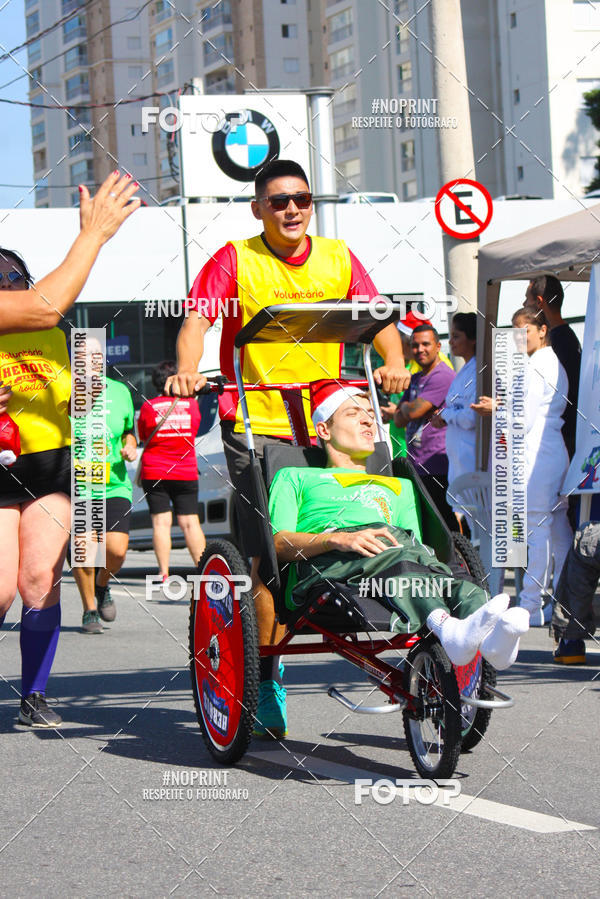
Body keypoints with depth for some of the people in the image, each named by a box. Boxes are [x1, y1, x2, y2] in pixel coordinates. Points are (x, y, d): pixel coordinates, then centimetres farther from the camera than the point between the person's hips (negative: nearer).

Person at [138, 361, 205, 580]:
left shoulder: (148, 407, -5)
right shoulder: (191, 404, 0)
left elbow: (143, 438, 8)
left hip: (154, 473, -1)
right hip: (186, 473, 1)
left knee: (161, 522, -1)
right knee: (190, 522, 4)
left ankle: (164, 572, -7)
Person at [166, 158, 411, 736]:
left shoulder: (338, 259, 9)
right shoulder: (236, 260, 0)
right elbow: (198, 319, -10)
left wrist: (393, 362, -16)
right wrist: (187, 369, -29)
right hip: (254, 427, -3)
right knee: (269, 556, -10)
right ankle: (264, 676, -1)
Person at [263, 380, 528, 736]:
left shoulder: (398, 486, 44)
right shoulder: (294, 477, 30)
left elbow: (414, 543, 28)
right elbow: (278, 544, 11)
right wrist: (338, 539, -8)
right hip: (324, 566, -4)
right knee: (399, 558, -39)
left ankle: (492, 637, -66)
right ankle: (450, 629, -68)